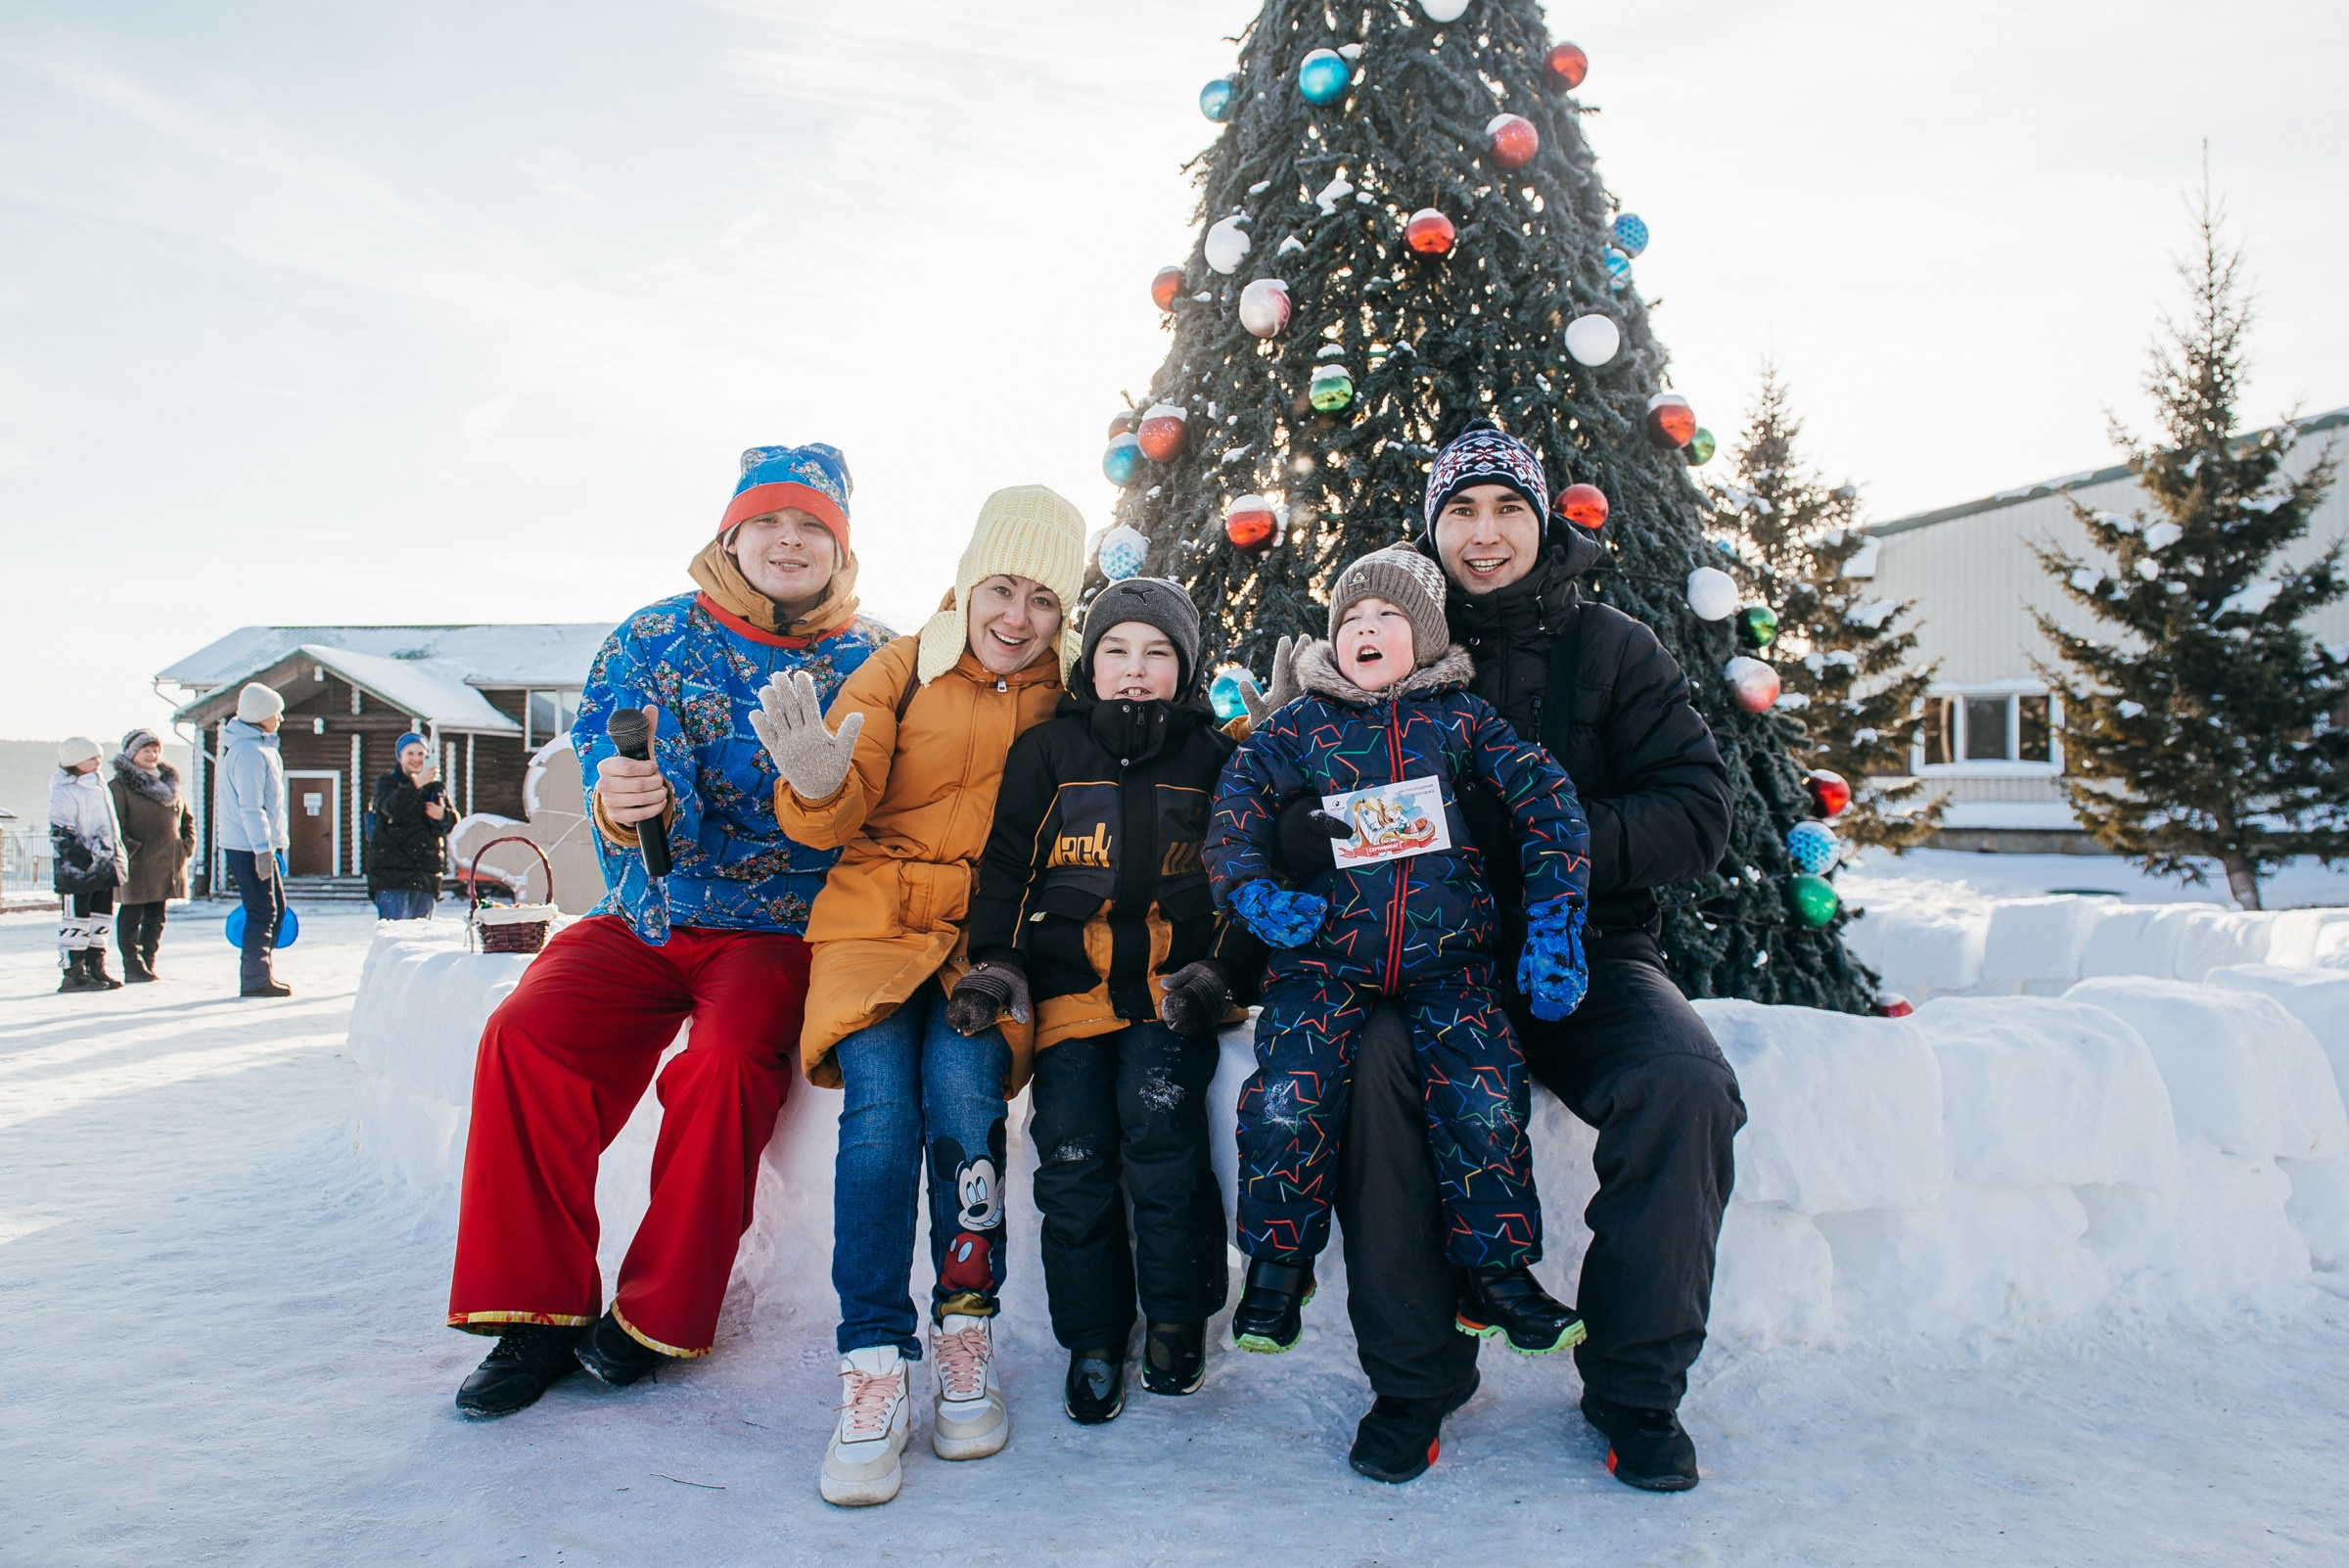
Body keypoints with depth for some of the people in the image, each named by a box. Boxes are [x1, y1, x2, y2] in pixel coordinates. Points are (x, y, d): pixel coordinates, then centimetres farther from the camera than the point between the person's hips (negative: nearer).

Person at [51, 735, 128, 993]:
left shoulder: (98, 787, 17)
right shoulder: (64, 793, -12)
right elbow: (61, 834, -17)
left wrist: (116, 855, 23)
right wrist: (83, 860, -23)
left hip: (102, 866, 9)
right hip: (76, 871, -9)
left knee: (101, 918, 12)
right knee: (76, 920, -4)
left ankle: (96, 967, 20)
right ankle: (73, 973, 0)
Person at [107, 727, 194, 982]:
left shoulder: (168, 781, 16)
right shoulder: (119, 785, -5)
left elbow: (187, 817, 22)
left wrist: (187, 845, 10)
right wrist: (130, 850, -18)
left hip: (166, 865, 7)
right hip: (137, 866, -6)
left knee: (156, 916, 11)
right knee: (131, 915, 0)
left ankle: (148, 963, 19)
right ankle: (133, 966, 4)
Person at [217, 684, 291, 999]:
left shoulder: (259, 747, 16)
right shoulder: (249, 752, -17)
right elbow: (250, 807, -21)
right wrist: (263, 849, -21)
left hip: (258, 844, 10)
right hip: (250, 846, -10)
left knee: (275, 909, 15)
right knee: (262, 912, -6)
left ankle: (262, 972, 22)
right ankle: (255, 979, -1)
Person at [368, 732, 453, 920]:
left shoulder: (436, 787, 15)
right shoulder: (387, 783, 4)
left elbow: (454, 822, 14)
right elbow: (391, 808, -18)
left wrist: (443, 816, -8)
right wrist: (416, 784, -30)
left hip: (426, 868, 4)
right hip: (391, 870, -4)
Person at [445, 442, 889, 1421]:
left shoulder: (875, 663, 5)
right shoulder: (654, 640, 4)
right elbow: (632, 786, -9)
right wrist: (624, 808, -33)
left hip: (782, 931, -2)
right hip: (650, 916, 2)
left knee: (728, 1060, -30)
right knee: (527, 1035, -22)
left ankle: (656, 1319, -10)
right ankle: (536, 1310, -7)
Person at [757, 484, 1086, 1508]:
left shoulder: (1069, 693, 9)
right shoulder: (901, 670, 5)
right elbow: (833, 821, -4)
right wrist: (819, 784, -27)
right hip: (880, 916, 0)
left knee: (962, 1087, -26)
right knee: (881, 1100, -24)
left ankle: (967, 1336, -9)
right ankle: (876, 1369, -18)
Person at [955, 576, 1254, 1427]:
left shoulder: (1215, 758, 9)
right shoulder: (1045, 751, 9)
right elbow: (1006, 865, 10)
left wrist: (1219, 973, -3)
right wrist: (996, 964, -4)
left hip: (1174, 975, -1)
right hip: (1070, 973, 1)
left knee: (1156, 1118, -21)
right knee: (1072, 1144, -12)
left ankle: (1177, 1320, -1)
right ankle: (1093, 1340, 6)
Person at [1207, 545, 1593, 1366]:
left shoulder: (1460, 717, 8)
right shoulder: (1301, 724, 9)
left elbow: (1546, 800, 5)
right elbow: (1238, 799, 6)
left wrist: (1552, 923, -3)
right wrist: (1253, 889, -11)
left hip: (1447, 956, 1)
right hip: (1327, 953, 0)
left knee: (1485, 1103, -14)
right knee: (1288, 1100, -17)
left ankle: (1494, 1274, 7)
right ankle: (1277, 1266, 6)